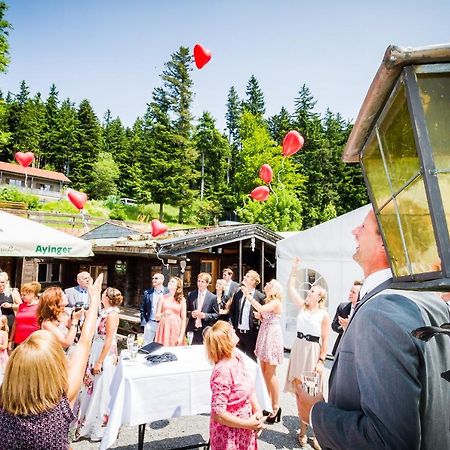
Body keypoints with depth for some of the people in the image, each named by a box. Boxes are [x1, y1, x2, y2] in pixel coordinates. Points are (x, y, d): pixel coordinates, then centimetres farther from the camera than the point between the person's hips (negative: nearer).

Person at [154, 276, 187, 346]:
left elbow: (184, 319, 2)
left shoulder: (182, 300, 3)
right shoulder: (163, 298, 5)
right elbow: (157, 317, 5)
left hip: (176, 329, -1)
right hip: (164, 328, 1)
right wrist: (163, 314, -16)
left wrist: (181, 336, -5)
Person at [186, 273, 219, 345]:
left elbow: (216, 315, 1)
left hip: (206, 330, -1)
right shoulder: (190, 295, 6)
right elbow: (186, 311, 11)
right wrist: (191, 314, -10)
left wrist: (205, 315, -14)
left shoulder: (213, 297, 0)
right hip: (193, 330, 2)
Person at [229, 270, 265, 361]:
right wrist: (233, 326, 7)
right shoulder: (237, 293, 5)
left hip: (251, 334, -4)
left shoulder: (260, 296, -10)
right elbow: (232, 311, 12)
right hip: (238, 332, 4)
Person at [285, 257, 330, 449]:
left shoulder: (324, 314, -8)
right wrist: (295, 268, -2)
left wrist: (321, 361, -11)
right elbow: (290, 288, 1)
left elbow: (325, 340, -6)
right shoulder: (302, 306, 3)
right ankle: (303, 429, 24)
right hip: (298, 349, 5)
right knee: (298, 391, 10)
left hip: (313, 352, -4)